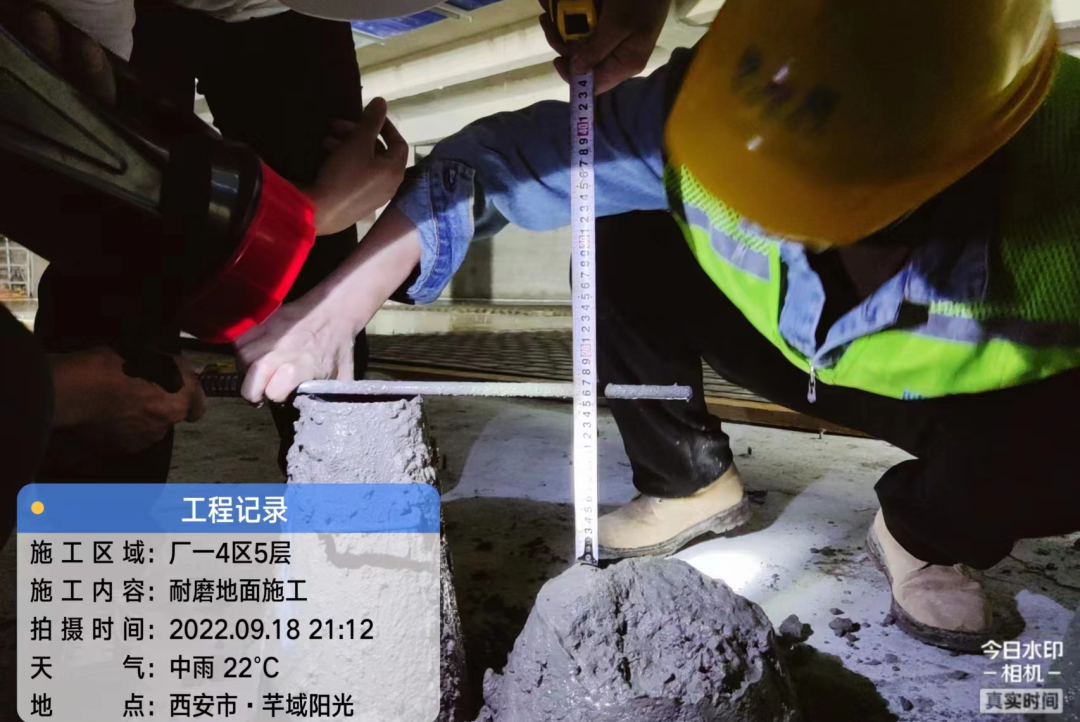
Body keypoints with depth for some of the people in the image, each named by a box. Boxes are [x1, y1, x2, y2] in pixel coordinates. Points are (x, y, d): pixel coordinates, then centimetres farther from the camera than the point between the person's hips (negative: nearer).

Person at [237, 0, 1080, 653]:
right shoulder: (696, 119, -34)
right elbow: (505, 156, -28)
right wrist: (340, 307, -31)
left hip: (968, 394, -1)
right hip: (789, 345, 2)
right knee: (622, 252, -19)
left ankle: (923, 538, 5)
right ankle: (691, 486, 4)